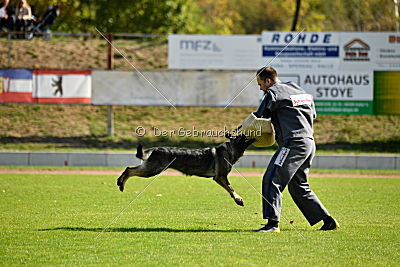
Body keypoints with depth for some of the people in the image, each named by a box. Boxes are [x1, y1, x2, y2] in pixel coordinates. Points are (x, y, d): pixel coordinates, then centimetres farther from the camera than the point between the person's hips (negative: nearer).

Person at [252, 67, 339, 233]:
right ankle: (328, 221, 17)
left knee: (271, 180, -12)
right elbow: (313, 115, 29)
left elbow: (258, 117, -1)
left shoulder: (274, 92, -3)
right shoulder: (299, 90, 22)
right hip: (309, 143, 9)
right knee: (299, 187, 18)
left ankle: (273, 223, -21)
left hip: (294, 143, -9)